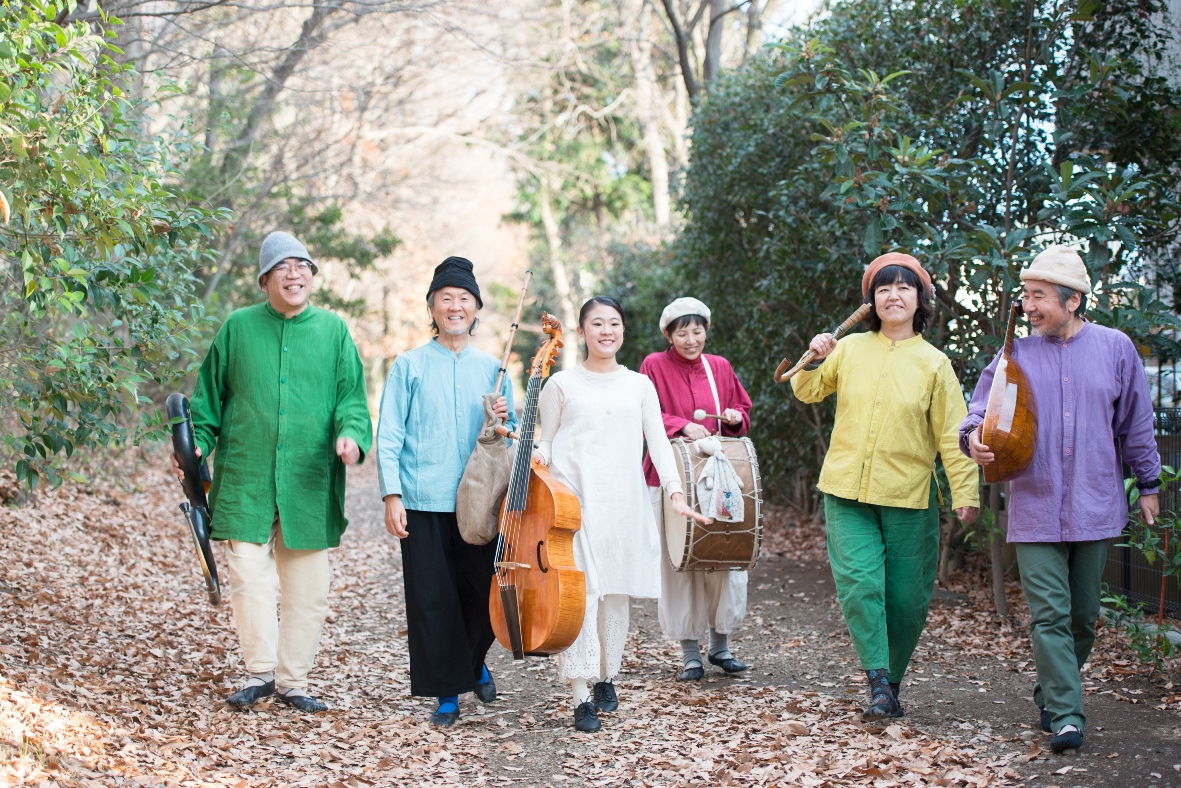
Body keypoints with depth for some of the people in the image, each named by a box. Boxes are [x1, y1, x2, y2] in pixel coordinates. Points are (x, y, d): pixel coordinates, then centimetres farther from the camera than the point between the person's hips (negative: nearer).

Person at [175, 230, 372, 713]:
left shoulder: (333, 330, 8)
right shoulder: (238, 328, 7)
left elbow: (352, 397, 5)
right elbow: (209, 398, 13)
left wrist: (351, 433, -15)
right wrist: (197, 444, -1)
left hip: (310, 485, 1)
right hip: (246, 482, -1)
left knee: (308, 589, 5)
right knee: (249, 577, -8)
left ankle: (293, 682, 19)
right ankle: (261, 671, 10)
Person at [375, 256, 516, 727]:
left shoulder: (490, 369, 12)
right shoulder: (410, 365, 5)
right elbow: (389, 436, 1)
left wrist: (505, 421, -7)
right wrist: (392, 495, -9)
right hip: (424, 503, -2)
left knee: (483, 595, 3)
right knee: (431, 600, -1)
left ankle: (474, 662, 32)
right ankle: (446, 693, 11)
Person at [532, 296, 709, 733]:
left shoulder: (639, 385, 12)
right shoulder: (562, 384, 8)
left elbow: (658, 441, 7)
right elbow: (547, 440, 11)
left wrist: (676, 492, -4)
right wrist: (538, 456, -13)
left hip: (623, 501, 2)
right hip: (574, 497, -2)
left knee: (616, 591, 4)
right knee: (579, 590, -11)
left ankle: (606, 677, 24)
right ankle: (581, 696, -12)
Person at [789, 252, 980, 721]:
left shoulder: (934, 364, 2)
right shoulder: (850, 349, 6)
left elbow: (952, 435, 2)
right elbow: (808, 393, 19)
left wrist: (966, 492, -4)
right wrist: (814, 361, -1)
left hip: (908, 497, -1)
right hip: (847, 490, 1)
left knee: (906, 598, 3)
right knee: (859, 583, -14)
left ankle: (892, 682, 20)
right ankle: (878, 681, -10)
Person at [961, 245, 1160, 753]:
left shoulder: (1115, 349, 3)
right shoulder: (1016, 354, 2)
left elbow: (1136, 424, 11)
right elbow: (982, 408, -1)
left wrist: (1148, 484, 16)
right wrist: (974, 436, -24)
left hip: (1095, 508, 1)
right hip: (1035, 510, -1)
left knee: (1083, 613, 11)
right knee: (1049, 613, -8)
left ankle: (1051, 690, 32)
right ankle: (1066, 716, -7)